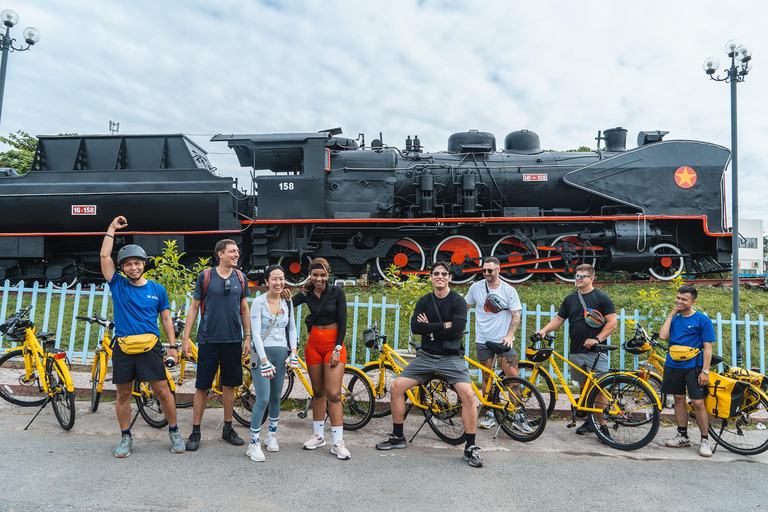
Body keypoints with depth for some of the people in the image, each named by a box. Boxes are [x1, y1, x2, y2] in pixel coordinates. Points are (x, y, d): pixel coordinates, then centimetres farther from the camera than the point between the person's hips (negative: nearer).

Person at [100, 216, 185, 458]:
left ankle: (174, 432, 17)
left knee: (163, 392, 0)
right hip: (123, 348, 1)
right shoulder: (118, 285, 5)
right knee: (123, 394, 11)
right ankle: (126, 437, 27)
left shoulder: (157, 289, 5)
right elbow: (104, 256, -3)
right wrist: (112, 228, 1)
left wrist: (173, 346, 3)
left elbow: (166, 318, 9)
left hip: (150, 348, -1)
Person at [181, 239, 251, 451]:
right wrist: (185, 338, -2)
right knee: (202, 386, 3)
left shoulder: (240, 278, 6)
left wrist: (247, 337, 6)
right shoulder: (205, 276, -2)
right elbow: (194, 307, 2)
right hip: (209, 340, -3)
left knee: (229, 385, 10)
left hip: (233, 340, 3)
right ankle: (195, 432, 16)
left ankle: (228, 429, 24)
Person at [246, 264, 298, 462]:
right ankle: (254, 444, 3)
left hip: (281, 353, 5)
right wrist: (264, 360, -22)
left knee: (276, 397, 13)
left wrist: (293, 351, 2)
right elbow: (256, 333, -15)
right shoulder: (259, 302, -10)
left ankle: (272, 435, 33)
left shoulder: (288, 302, 5)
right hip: (262, 352, -4)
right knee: (263, 399, -10)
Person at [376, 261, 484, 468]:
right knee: (396, 387, -3)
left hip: (451, 357, -4)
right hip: (426, 356, 4)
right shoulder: (424, 301, 6)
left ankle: (470, 448, -7)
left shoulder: (458, 301, -5)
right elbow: (415, 327, -10)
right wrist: (443, 325, -14)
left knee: (468, 394, -23)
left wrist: (430, 329, -11)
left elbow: (457, 329, -18)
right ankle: (397, 437, 15)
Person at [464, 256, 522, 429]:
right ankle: (490, 414, 18)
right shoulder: (476, 287, 3)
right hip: (483, 340, 2)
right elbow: (465, 307, 16)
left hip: (504, 339, -1)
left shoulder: (509, 290, -2)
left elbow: (516, 316, -3)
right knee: (486, 377, 6)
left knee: (513, 376, -8)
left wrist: (509, 336, -15)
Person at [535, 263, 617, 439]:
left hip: (596, 352, -5)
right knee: (584, 388, 11)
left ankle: (603, 425, 1)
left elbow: (612, 322, -5)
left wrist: (597, 339, -16)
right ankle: (589, 420, 22)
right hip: (576, 352, 5)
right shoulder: (570, 299, 12)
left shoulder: (602, 297, -2)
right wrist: (544, 330, -3)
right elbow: (559, 319, 14)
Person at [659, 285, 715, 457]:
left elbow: (708, 347, -6)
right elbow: (662, 336, -5)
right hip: (673, 365, 5)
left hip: (693, 366, -5)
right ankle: (682, 436, 22)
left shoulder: (702, 320, -3)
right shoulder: (674, 318, 10)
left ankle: (705, 440, 6)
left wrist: (705, 371, -12)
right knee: (679, 399, 11)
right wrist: (671, 314, -2)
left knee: (698, 402, -7)